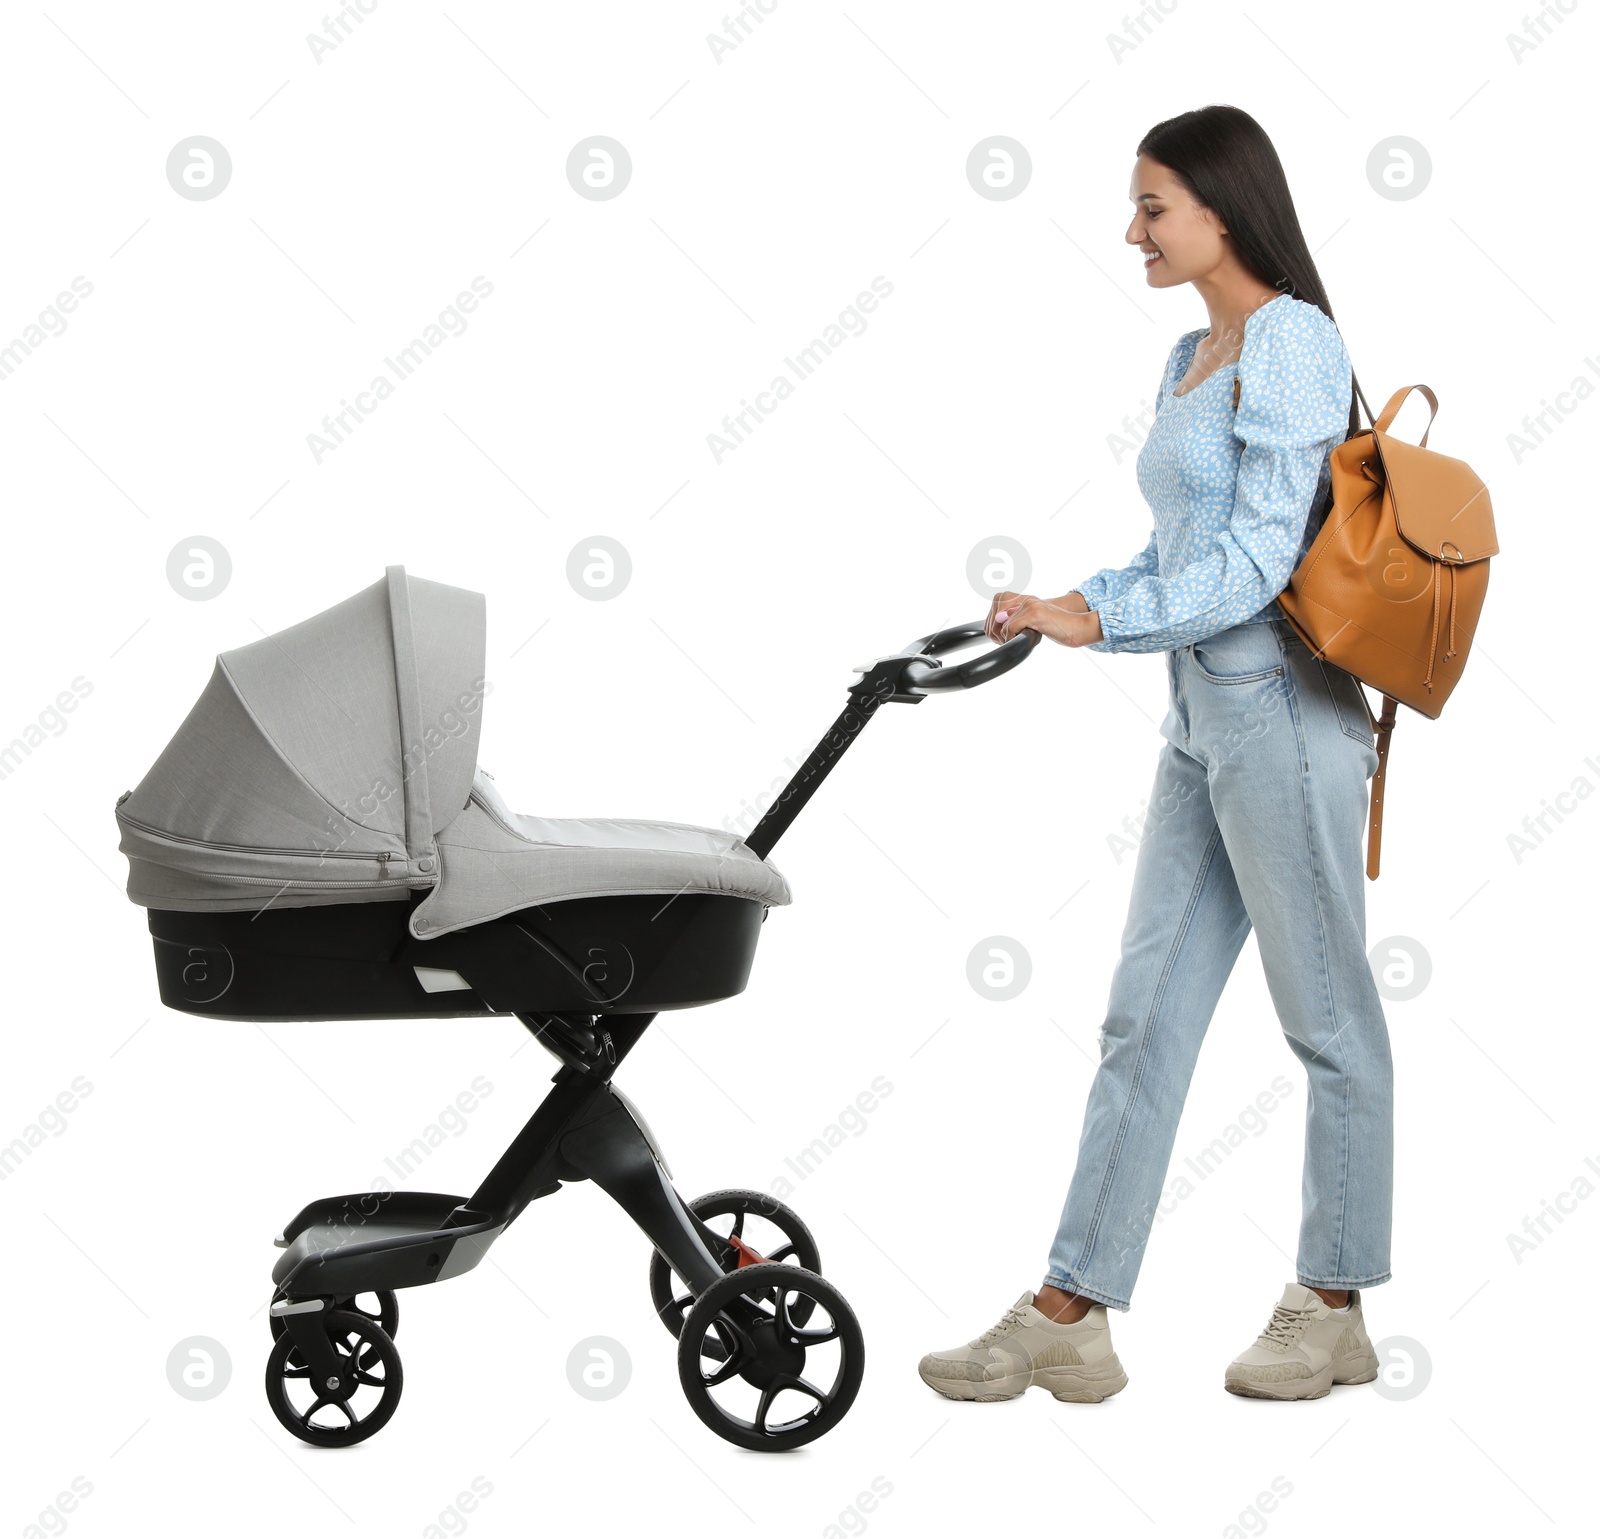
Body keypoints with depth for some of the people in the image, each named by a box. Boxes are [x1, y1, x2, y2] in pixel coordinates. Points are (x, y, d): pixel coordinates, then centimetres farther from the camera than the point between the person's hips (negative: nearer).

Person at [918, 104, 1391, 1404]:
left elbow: (1260, 553, -18)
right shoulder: (1194, 357, 17)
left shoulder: (1289, 341, -11)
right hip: (1205, 722, 10)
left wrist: (1097, 621, -18)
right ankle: (1069, 1315, 12)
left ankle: (1333, 1309, 17)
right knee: (1145, 1018, 8)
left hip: (1281, 716, -10)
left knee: (1329, 1018, 4)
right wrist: (1067, 605, 6)